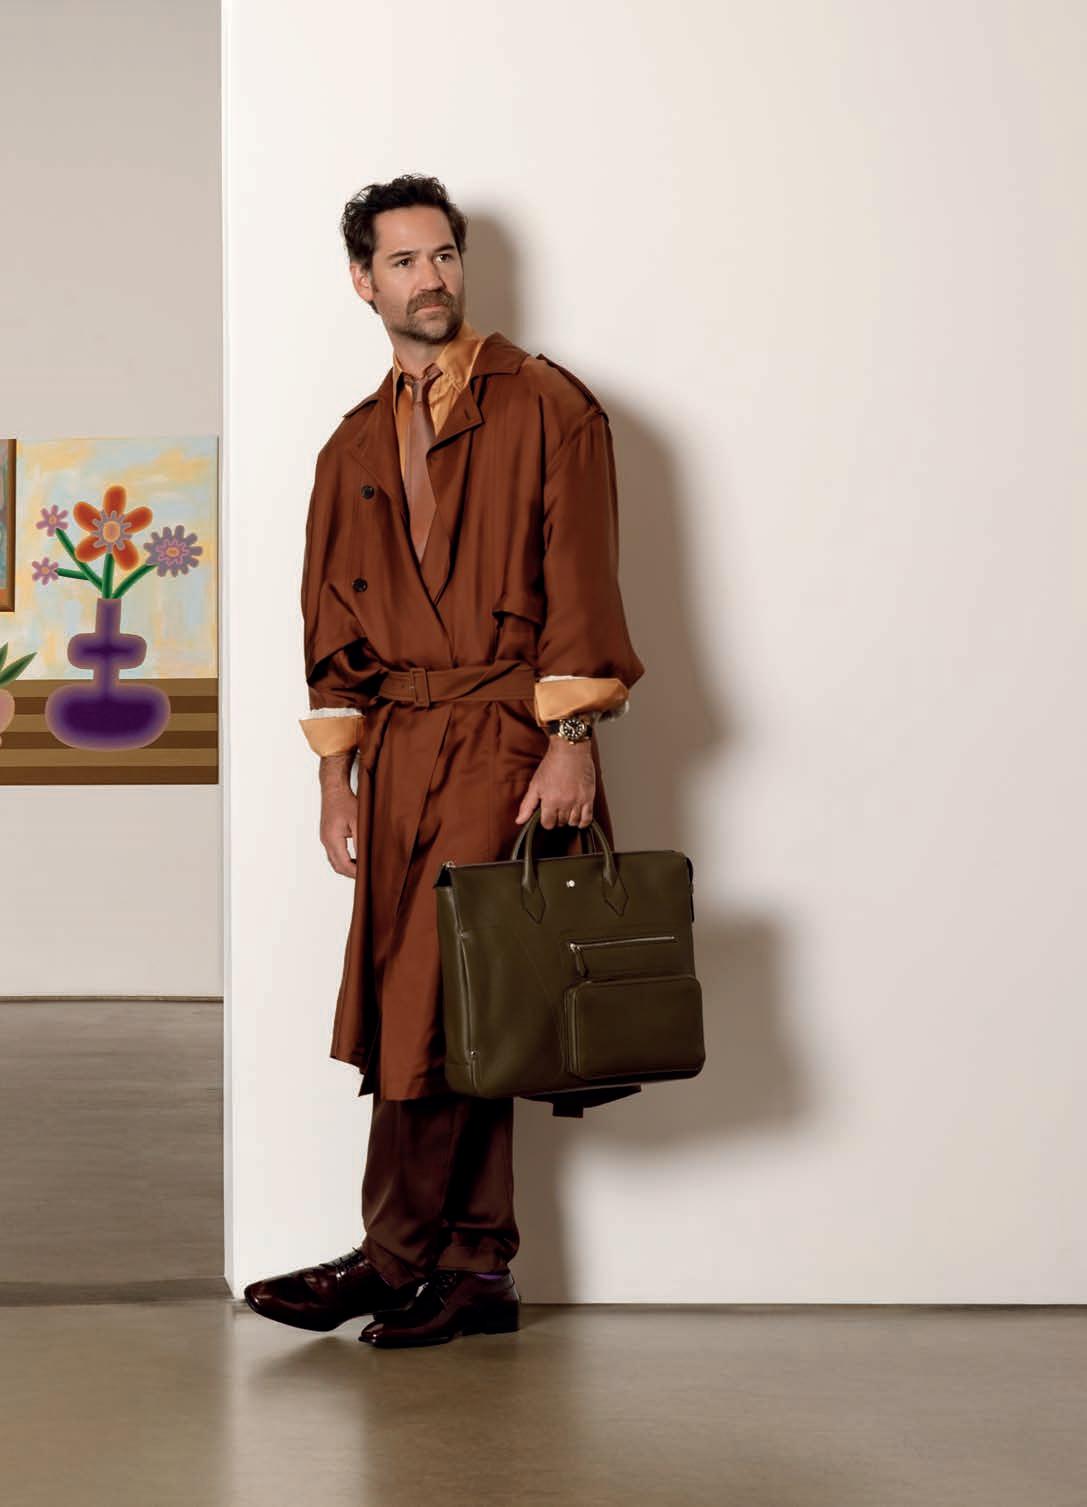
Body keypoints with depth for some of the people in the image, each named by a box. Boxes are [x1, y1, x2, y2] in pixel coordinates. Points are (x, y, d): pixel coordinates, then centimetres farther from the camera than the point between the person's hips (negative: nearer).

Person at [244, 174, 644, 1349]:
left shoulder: (544, 405, 1)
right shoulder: (353, 448, 17)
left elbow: (580, 581, -5)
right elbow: (333, 624, 18)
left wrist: (571, 740, -13)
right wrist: (335, 779, 11)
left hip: (507, 740, -5)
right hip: (397, 750, 5)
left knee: (436, 1004, -10)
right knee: (450, 1015, 5)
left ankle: (394, 1258, -2)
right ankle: (477, 1269, 11)